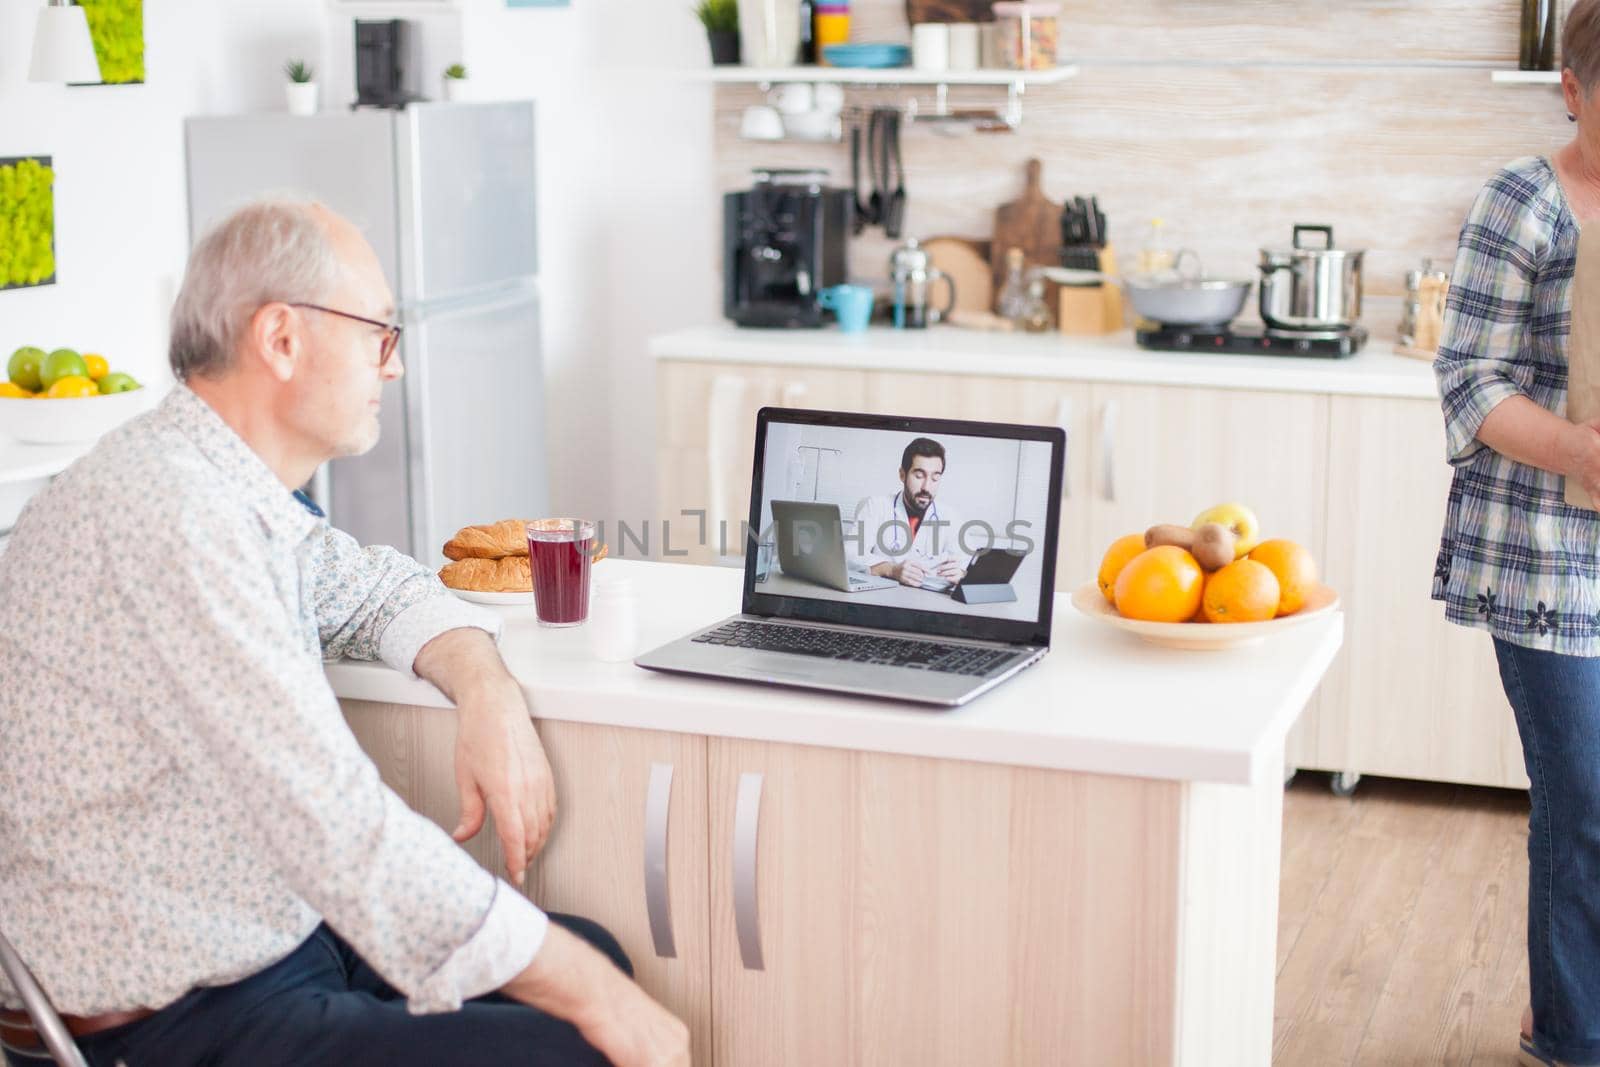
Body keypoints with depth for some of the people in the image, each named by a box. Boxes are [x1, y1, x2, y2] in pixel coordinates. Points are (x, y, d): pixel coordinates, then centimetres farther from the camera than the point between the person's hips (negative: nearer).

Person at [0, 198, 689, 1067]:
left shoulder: (232, 487, 6)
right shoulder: (170, 514, -25)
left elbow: (377, 588, 24)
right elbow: (336, 823, -30)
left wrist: (488, 693, 0)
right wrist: (590, 995, -23)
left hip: (273, 941, 10)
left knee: (593, 954, 15)